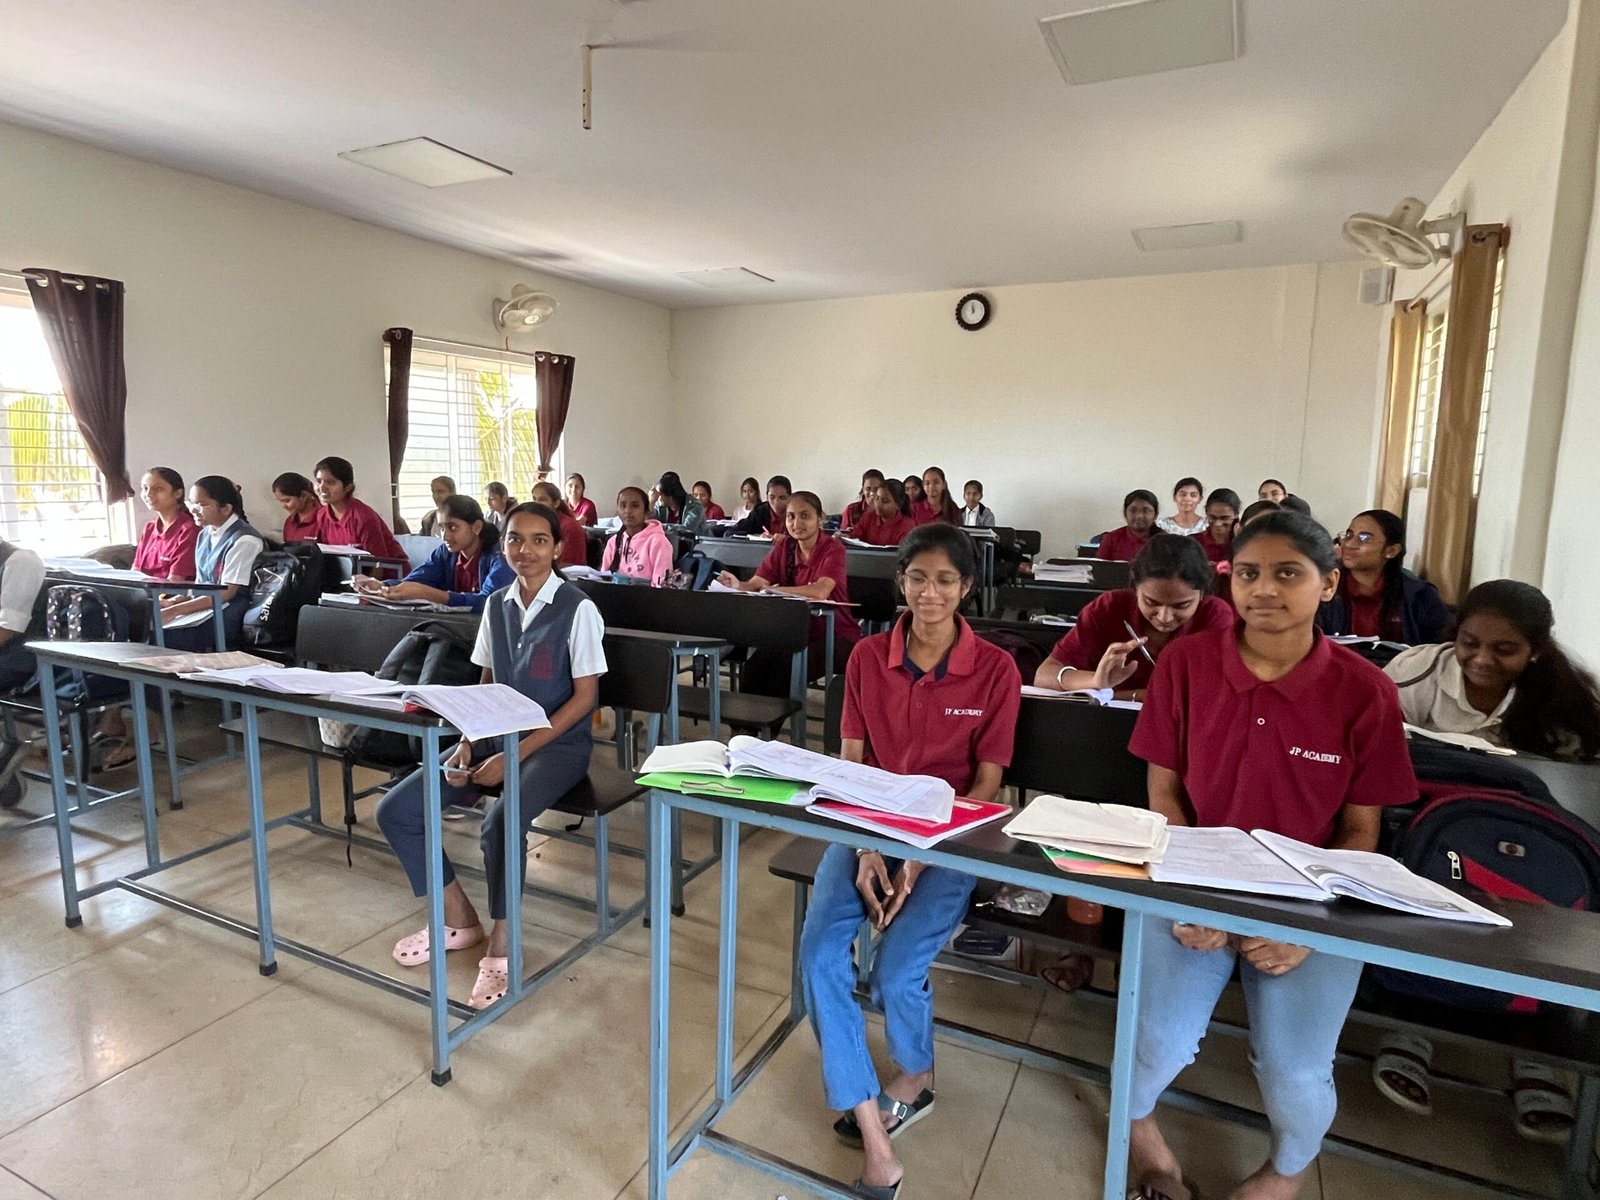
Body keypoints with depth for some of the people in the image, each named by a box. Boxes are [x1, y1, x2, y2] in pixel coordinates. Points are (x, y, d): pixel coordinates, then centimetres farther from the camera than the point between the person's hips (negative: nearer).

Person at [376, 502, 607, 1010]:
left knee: (499, 824, -32)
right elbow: (487, 684, 13)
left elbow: (584, 697, -13)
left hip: (557, 744, -6)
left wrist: (515, 755, -17)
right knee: (395, 811, -5)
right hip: (497, 736, 7)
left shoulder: (577, 610, -12)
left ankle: (499, 946, -7)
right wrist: (468, 744, -5)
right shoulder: (497, 605, 6)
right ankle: (459, 918, 13)